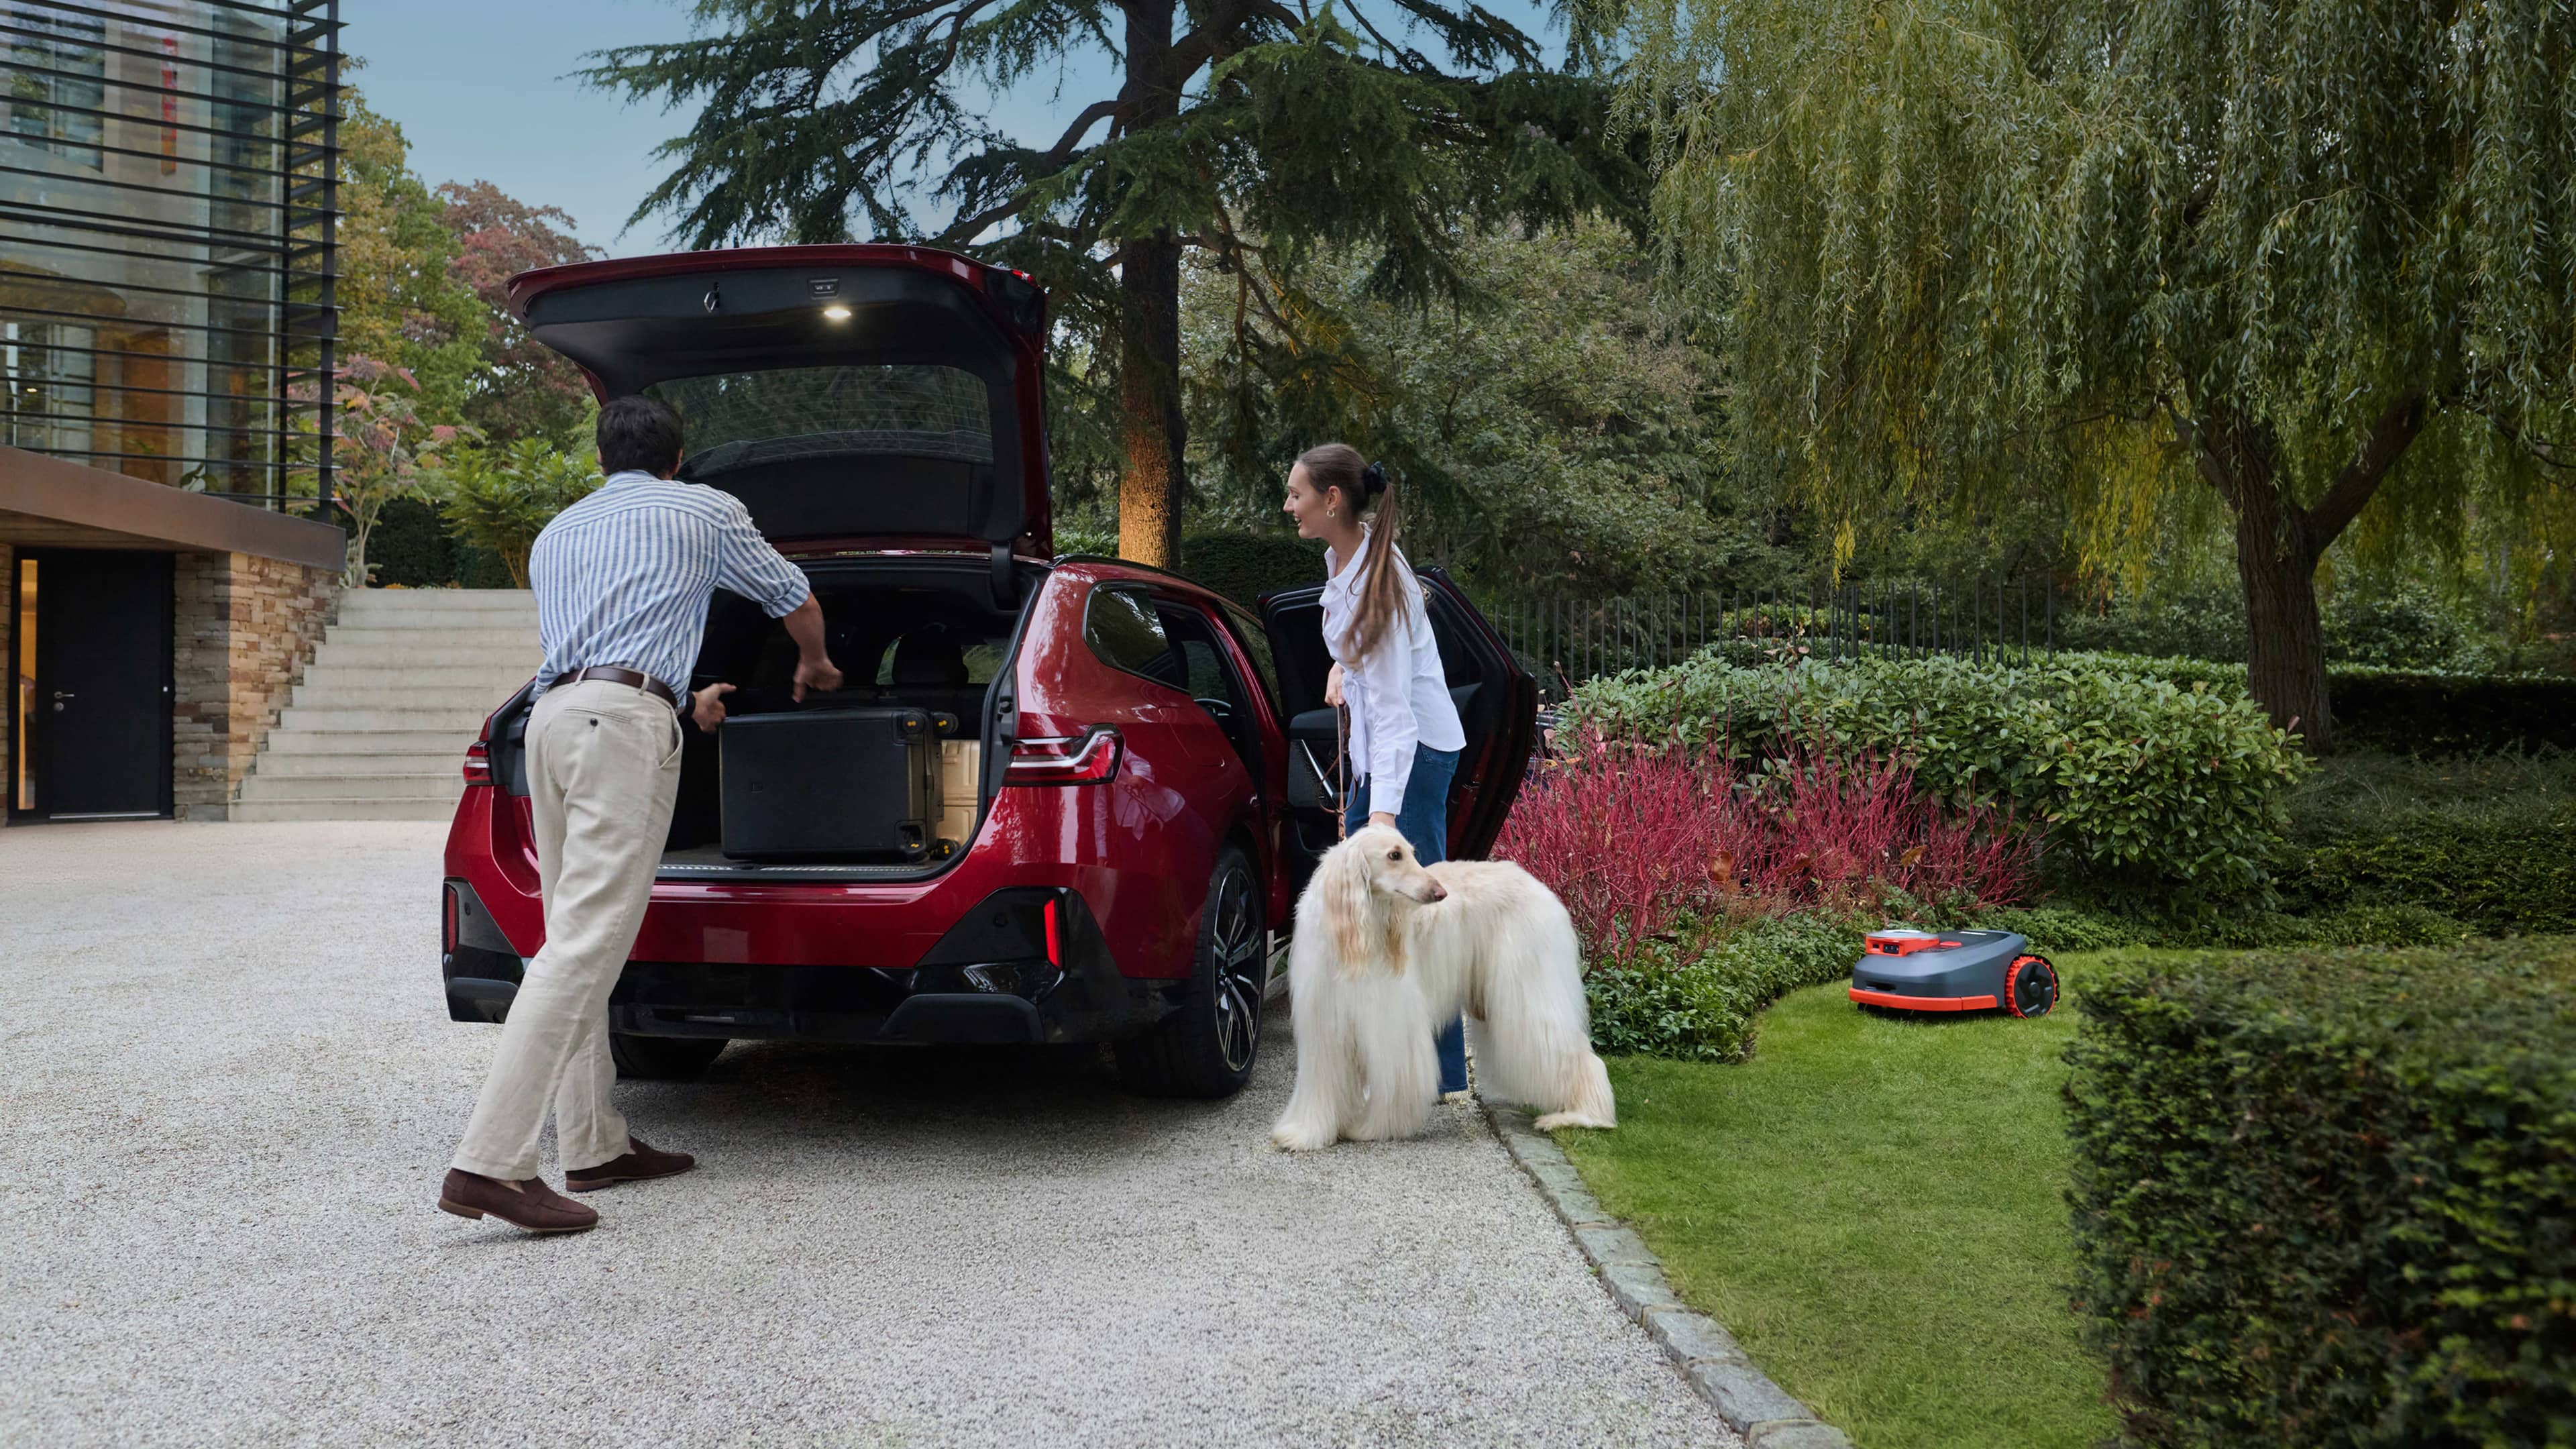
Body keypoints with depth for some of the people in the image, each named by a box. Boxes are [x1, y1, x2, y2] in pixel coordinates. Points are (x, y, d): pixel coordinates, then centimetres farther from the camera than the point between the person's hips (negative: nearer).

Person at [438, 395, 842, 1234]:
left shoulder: (556, 533, 29)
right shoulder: (704, 512, 15)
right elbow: (795, 600, 27)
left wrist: (683, 701, 53)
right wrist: (815, 667, 49)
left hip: (552, 716, 7)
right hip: (625, 722, -7)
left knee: (576, 936, 12)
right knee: (584, 945, -13)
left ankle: (596, 1147, 16)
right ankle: (490, 1163, -20)